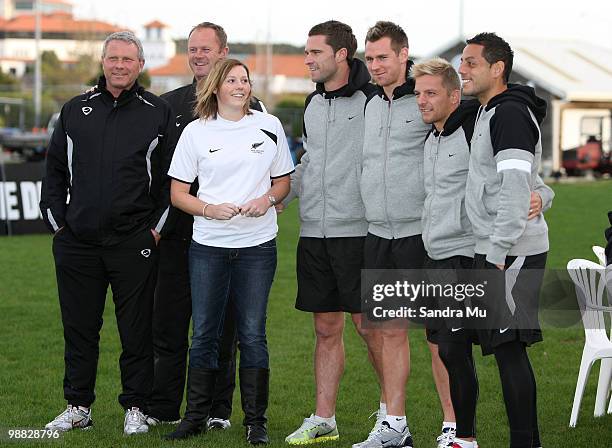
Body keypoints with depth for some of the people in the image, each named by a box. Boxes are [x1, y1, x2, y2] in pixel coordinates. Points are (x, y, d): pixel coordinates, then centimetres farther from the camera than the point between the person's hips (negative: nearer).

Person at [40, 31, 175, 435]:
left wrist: (158, 228, -3)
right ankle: (78, 407, 18)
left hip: (135, 245, -3)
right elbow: (55, 171, 15)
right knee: (79, 327, 8)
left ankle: (136, 409, 12)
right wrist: (57, 220, 7)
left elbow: (172, 177, 4)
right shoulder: (76, 110, 12)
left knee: (136, 329, 2)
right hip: (77, 243, 3)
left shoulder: (158, 113, 4)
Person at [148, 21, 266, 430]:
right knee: (169, 323, 4)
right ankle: (163, 408, 12)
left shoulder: (249, 108, 4)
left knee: (221, 325, 3)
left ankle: (217, 410, 11)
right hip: (177, 231, 3)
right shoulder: (170, 104, 13)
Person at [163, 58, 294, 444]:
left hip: (257, 244, 0)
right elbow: (178, 193, 4)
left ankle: (256, 422, 8)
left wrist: (267, 199, -8)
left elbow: (283, 181, 14)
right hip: (209, 245, 0)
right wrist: (210, 209, -14)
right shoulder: (197, 132, 3)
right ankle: (196, 416, 13)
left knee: (252, 333, 0)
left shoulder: (269, 126, 6)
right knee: (204, 332, 3)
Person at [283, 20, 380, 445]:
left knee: (368, 324, -3)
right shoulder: (314, 104, 15)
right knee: (326, 328, 10)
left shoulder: (372, 100, -8)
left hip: (357, 231, -7)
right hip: (314, 233, 7)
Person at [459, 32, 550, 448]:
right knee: (509, 349, 11)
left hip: (512, 253, -10)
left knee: (509, 349, -8)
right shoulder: (489, 113, 18)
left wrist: (496, 257, -23)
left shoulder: (510, 115, -14)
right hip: (495, 250, 10)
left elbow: (515, 194, -22)